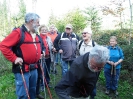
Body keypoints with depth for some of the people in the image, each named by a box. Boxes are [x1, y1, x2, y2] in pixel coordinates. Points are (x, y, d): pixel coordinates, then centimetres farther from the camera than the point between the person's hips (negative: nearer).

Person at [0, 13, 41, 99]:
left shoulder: (35, 35, 11)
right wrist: (14, 58, -20)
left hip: (34, 69, 8)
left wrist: (39, 55, 16)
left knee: (32, 91, 21)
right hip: (22, 70, -8)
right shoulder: (18, 32, -15)